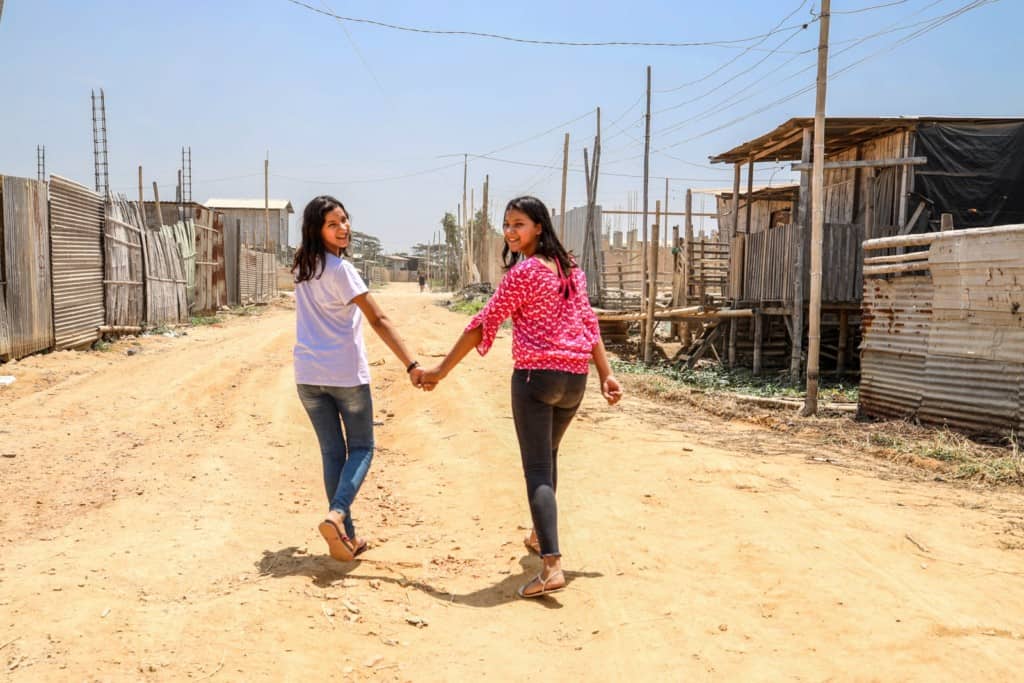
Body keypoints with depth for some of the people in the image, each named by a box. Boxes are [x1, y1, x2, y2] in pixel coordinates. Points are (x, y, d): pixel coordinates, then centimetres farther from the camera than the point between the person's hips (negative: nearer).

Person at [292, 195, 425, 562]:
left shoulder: (302, 267, 6)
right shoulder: (341, 270, -15)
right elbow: (379, 321, -19)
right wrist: (411, 365, -21)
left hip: (308, 376, 6)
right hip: (346, 375, -6)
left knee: (332, 453, 11)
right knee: (361, 448, 10)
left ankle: (345, 536, 13)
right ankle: (337, 514, -12)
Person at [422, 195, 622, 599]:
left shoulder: (523, 271, -9)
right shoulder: (569, 267, 13)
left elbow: (483, 325, -11)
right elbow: (588, 323, 11)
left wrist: (441, 371, -6)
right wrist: (606, 374, 11)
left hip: (535, 375, -7)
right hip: (575, 378, 7)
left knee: (537, 470, -7)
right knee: (548, 456, 26)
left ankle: (551, 566, -16)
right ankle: (540, 536, 41)